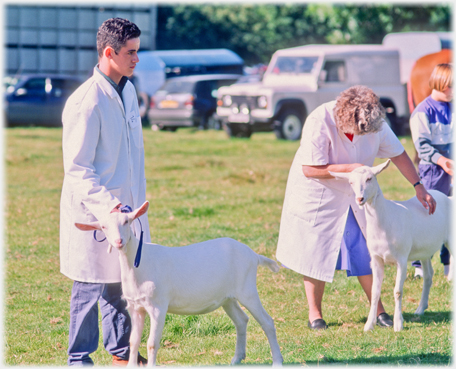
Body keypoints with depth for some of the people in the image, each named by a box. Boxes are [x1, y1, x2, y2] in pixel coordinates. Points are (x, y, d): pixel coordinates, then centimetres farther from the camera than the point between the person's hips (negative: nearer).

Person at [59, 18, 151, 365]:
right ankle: (79, 357, 13)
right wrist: (105, 203, -29)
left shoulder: (128, 91, 8)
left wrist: (138, 200, 20)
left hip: (126, 205, 8)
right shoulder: (86, 102, -20)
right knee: (90, 287, 1)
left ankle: (120, 350, 28)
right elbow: (76, 169, -19)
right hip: (92, 212, -8)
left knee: (123, 281, 16)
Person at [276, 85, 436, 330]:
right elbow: (310, 169, -28)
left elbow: (397, 153, 0)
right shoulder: (320, 122, -29)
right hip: (317, 194, -4)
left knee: (365, 253, 4)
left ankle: (378, 309, 13)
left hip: (355, 195, 4)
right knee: (316, 253, 3)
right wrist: (350, 168, -33)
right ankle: (314, 314, 14)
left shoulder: (375, 122, -14)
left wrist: (419, 187, -4)